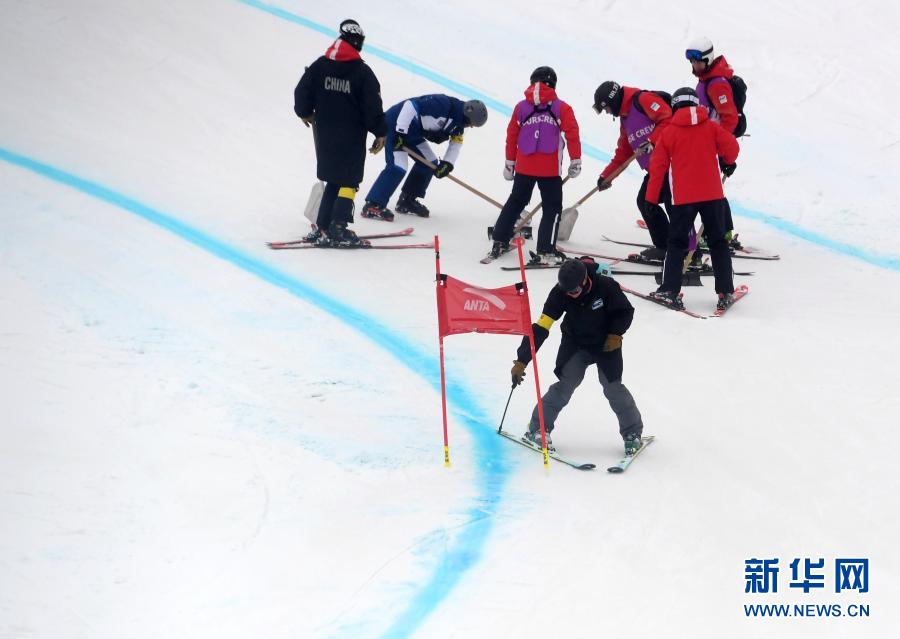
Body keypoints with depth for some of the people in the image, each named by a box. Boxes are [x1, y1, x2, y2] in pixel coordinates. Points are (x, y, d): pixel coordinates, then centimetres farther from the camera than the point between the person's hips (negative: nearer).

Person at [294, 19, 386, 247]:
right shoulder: (362, 72, -12)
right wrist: (380, 132, 1)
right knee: (349, 181, 1)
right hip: (352, 138, -5)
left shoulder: (319, 66, 0)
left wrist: (305, 113, 24)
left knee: (333, 179, 16)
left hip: (325, 134, 5)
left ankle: (322, 228, 12)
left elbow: (302, 92, 4)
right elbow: (373, 106, -11)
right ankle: (338, 228, -11)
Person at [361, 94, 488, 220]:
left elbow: (456, 142, 10)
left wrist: (447, 163, -6)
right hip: (396, 124, -10)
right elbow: (410, 105, -31)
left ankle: (406, 201, 22)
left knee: (429, 162, 12)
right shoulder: (443, 104, -28)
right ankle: (372, 206, -20)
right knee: (398, 166, -20)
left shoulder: (459, 122, 1)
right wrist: (400, 133, -28)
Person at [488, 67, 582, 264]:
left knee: (516, 201, 21)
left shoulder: (521, 107, 8)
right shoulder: (561, 108, 0)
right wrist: (575, 161, -2)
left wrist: (510, 163, 19)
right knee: (552, 207, 4)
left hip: (523, 166, 3)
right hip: (550, 168, -3)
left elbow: (511, 136, 10)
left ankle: (499, 241, 23)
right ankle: (545, 251, -5)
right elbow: (572, 134, -7)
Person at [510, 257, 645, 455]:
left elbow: (625, 311, -8)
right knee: (566, 384, -15)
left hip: (605, 343, -1)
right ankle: (537, 429, -7)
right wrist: (522, 361, -28)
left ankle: (632, 432, 14)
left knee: (613, 387, -6)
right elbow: (540, 328, -24)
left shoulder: (606, 286, -28)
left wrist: (615, 334, -23)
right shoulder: (559, 293, -23)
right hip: (575, 343, 1)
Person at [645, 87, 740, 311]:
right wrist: (728, 163, 19)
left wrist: (651, 198, 7)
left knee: (676, 243, 8)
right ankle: (725, 292, 5)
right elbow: (731, 146, -5)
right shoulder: (711, 127, 3)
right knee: (718, 242, 10)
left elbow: (658, 166, 1)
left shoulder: (669, 132, 1)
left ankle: (669, 290, -2)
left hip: (683, 198, -1)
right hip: (712, 195, 1)